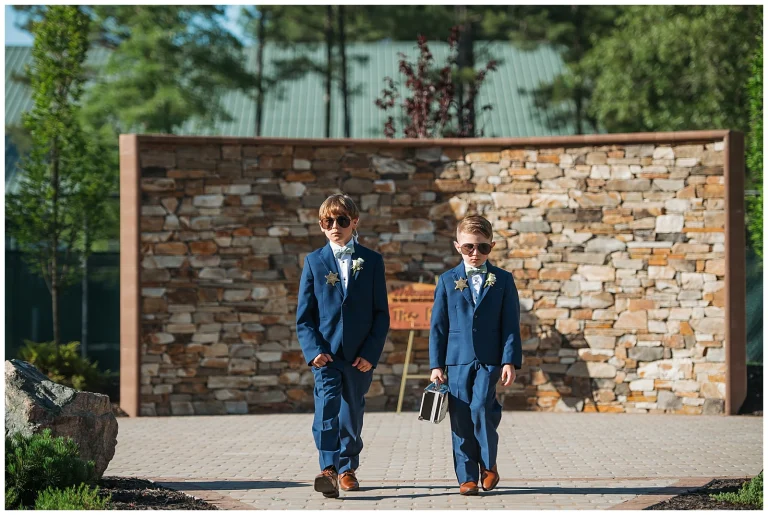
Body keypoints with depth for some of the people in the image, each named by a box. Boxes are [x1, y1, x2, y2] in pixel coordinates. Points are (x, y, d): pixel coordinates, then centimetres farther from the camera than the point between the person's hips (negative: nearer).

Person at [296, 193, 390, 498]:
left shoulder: (372, 261, 5)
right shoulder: (314, 262, 6)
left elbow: (381, 313, 3)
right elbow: (304, 315, 5)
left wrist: (371, 353, -6)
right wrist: (313, 349, -10)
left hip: (360, 355, 1)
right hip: (325, 353, -1)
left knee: (352, 412, 10)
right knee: (327, 407, -18)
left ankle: (347, 468, 27)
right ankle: (329, 468, -26)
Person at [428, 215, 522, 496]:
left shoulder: (503, 280, 5)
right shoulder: (448, 281, 8)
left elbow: (511, 324, 4)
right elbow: (437, 325, 8)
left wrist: (510, 361, -5)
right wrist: (436, 364, 2)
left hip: (490, 359, -2)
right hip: (457, 359, 2)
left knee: (481, 408, -17)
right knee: (461, 418, 0)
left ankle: (489, 464, 4)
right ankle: (467, 477, 8)